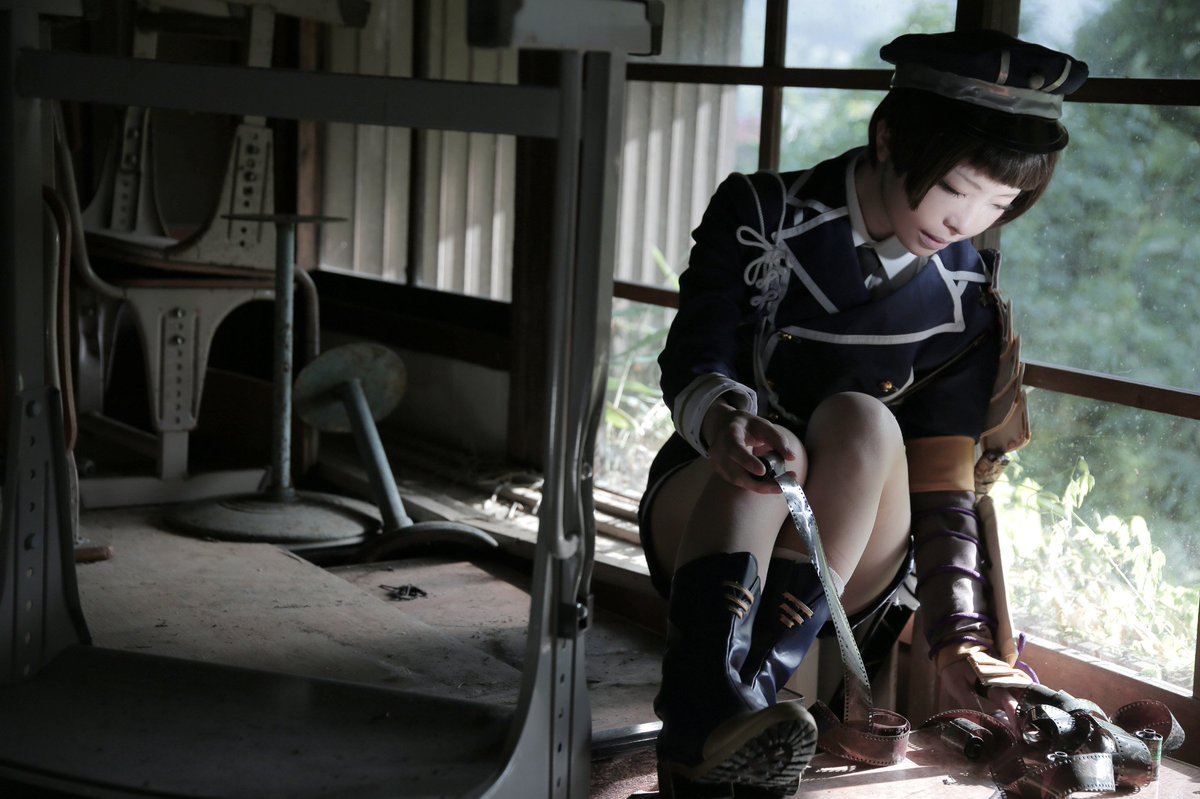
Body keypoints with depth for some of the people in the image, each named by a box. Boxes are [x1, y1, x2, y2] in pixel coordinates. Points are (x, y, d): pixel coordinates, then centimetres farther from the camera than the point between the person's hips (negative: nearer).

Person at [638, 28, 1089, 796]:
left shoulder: (966, 305, 0)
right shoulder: (761, 216, -4)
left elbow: (943, 486, -4)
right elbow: (692, 362, -14)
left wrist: (961, 640, -19)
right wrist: (724, 418, -40)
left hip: (844, 571, 1)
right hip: (701, 519, -1)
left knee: (861, 423, -32)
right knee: (762, 447, -35)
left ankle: (703, 732, -44)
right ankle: (711, 707, -58)